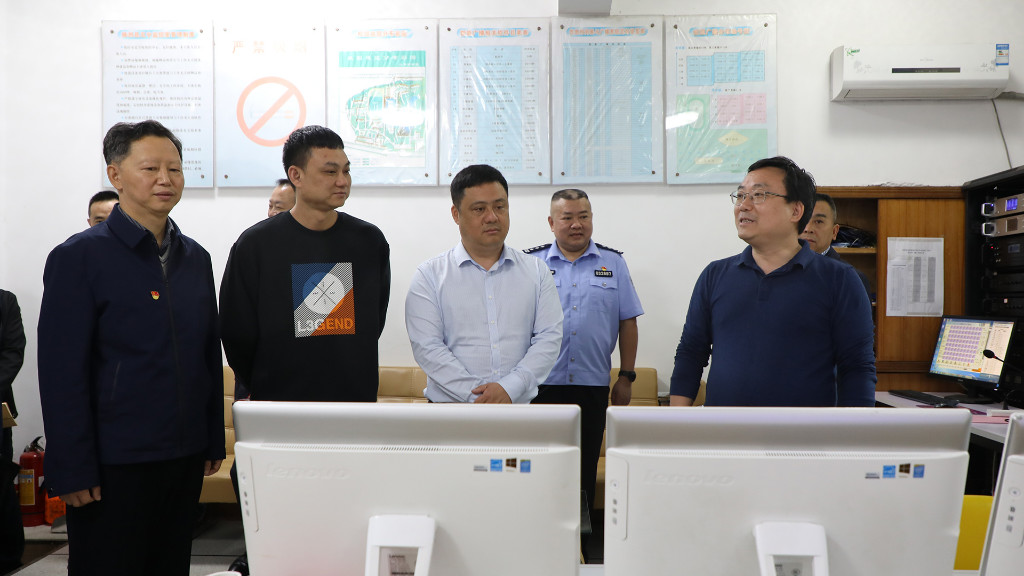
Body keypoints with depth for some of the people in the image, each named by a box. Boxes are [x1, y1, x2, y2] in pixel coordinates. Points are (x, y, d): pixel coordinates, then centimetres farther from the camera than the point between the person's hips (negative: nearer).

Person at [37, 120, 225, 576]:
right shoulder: (78, 257, -8)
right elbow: (61, 373, -11)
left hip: (186, 457, 6)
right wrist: (72, 470, -13)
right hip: (113, 465, -5)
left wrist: (214, 440, 10)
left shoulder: (195, 258, 8)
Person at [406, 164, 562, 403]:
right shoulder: (429, 275, 5)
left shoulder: (537, 272, 11)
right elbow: (427, 347, -4)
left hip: (520, 408, 2)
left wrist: (509, 388, -11)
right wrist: (477, 396, -13)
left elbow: (549, 338, 3)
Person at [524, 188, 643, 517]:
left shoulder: (613, 264, 8)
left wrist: (626, 377, 4)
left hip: (592, 383, 1)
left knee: (586, 468, 8)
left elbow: (627, 323, 9)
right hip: (542, 383, -1)